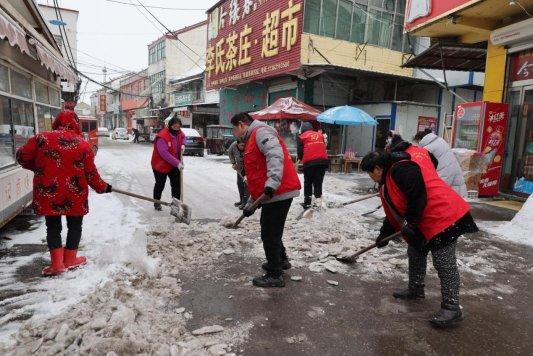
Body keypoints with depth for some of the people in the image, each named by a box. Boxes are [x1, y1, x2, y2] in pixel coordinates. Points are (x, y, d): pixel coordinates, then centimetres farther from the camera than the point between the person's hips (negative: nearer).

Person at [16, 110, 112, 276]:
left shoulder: (41, 138, -1)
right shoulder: (82, 144, -4)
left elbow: (22, 156, 0)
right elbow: (91, 173, -2)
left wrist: (38, 167, 19)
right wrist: (102, 187, 13)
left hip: (48, 193, 1)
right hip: (74, 194, -1)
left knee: (53, 226, 14)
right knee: (75, 225, 16)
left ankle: (57, 263, 11)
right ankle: (70, 259, 25)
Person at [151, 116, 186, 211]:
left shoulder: (179, 132, -5)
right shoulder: (162, 136, -28)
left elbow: (183, 137, 21)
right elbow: (164, 153, -35)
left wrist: (183, 144, -2)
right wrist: (177, 163, -37)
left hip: (175, 165, 6)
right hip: (161, 164, -6)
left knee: (177, 184, 4)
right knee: (160, 185, 10)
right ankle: (156, 203, 31)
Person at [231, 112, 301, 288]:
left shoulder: (261, 132, -7)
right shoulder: (251, 141, 25)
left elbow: (275, 155, -25)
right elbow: (257, 176, 26)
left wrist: (272, 183, -36)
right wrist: (251, 204, 26)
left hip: (279, 192, -10)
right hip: (271, 194, 10)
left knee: (269, 233, -1)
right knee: (271, 230, 23)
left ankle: (275, 275, 12)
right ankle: (281, 260, 43)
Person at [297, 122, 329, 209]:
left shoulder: (302, 137, 9)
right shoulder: (320, 135, 21)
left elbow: (300, 152, 4)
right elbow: (324, 147, 20)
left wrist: (302, 160, 21)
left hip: (309, 162, -3)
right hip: (323, 161, 3)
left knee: (308, 183, 11)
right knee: (318, 182, 10)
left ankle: (307, 203, 15)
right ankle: (318, 202, 9)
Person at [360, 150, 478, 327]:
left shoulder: (402, 170, -19)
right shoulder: (388, 181, 16)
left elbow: (418, 196, -26)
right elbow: (394, 212, 22)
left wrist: (409, 223, -20)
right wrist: (384, 235, 24)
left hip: (443, 216, -11)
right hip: (423, 224, 11)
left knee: (444, 264, -6)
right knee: (415, 254, 20)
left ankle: (452, 308, 2)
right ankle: (415, 290, 36)